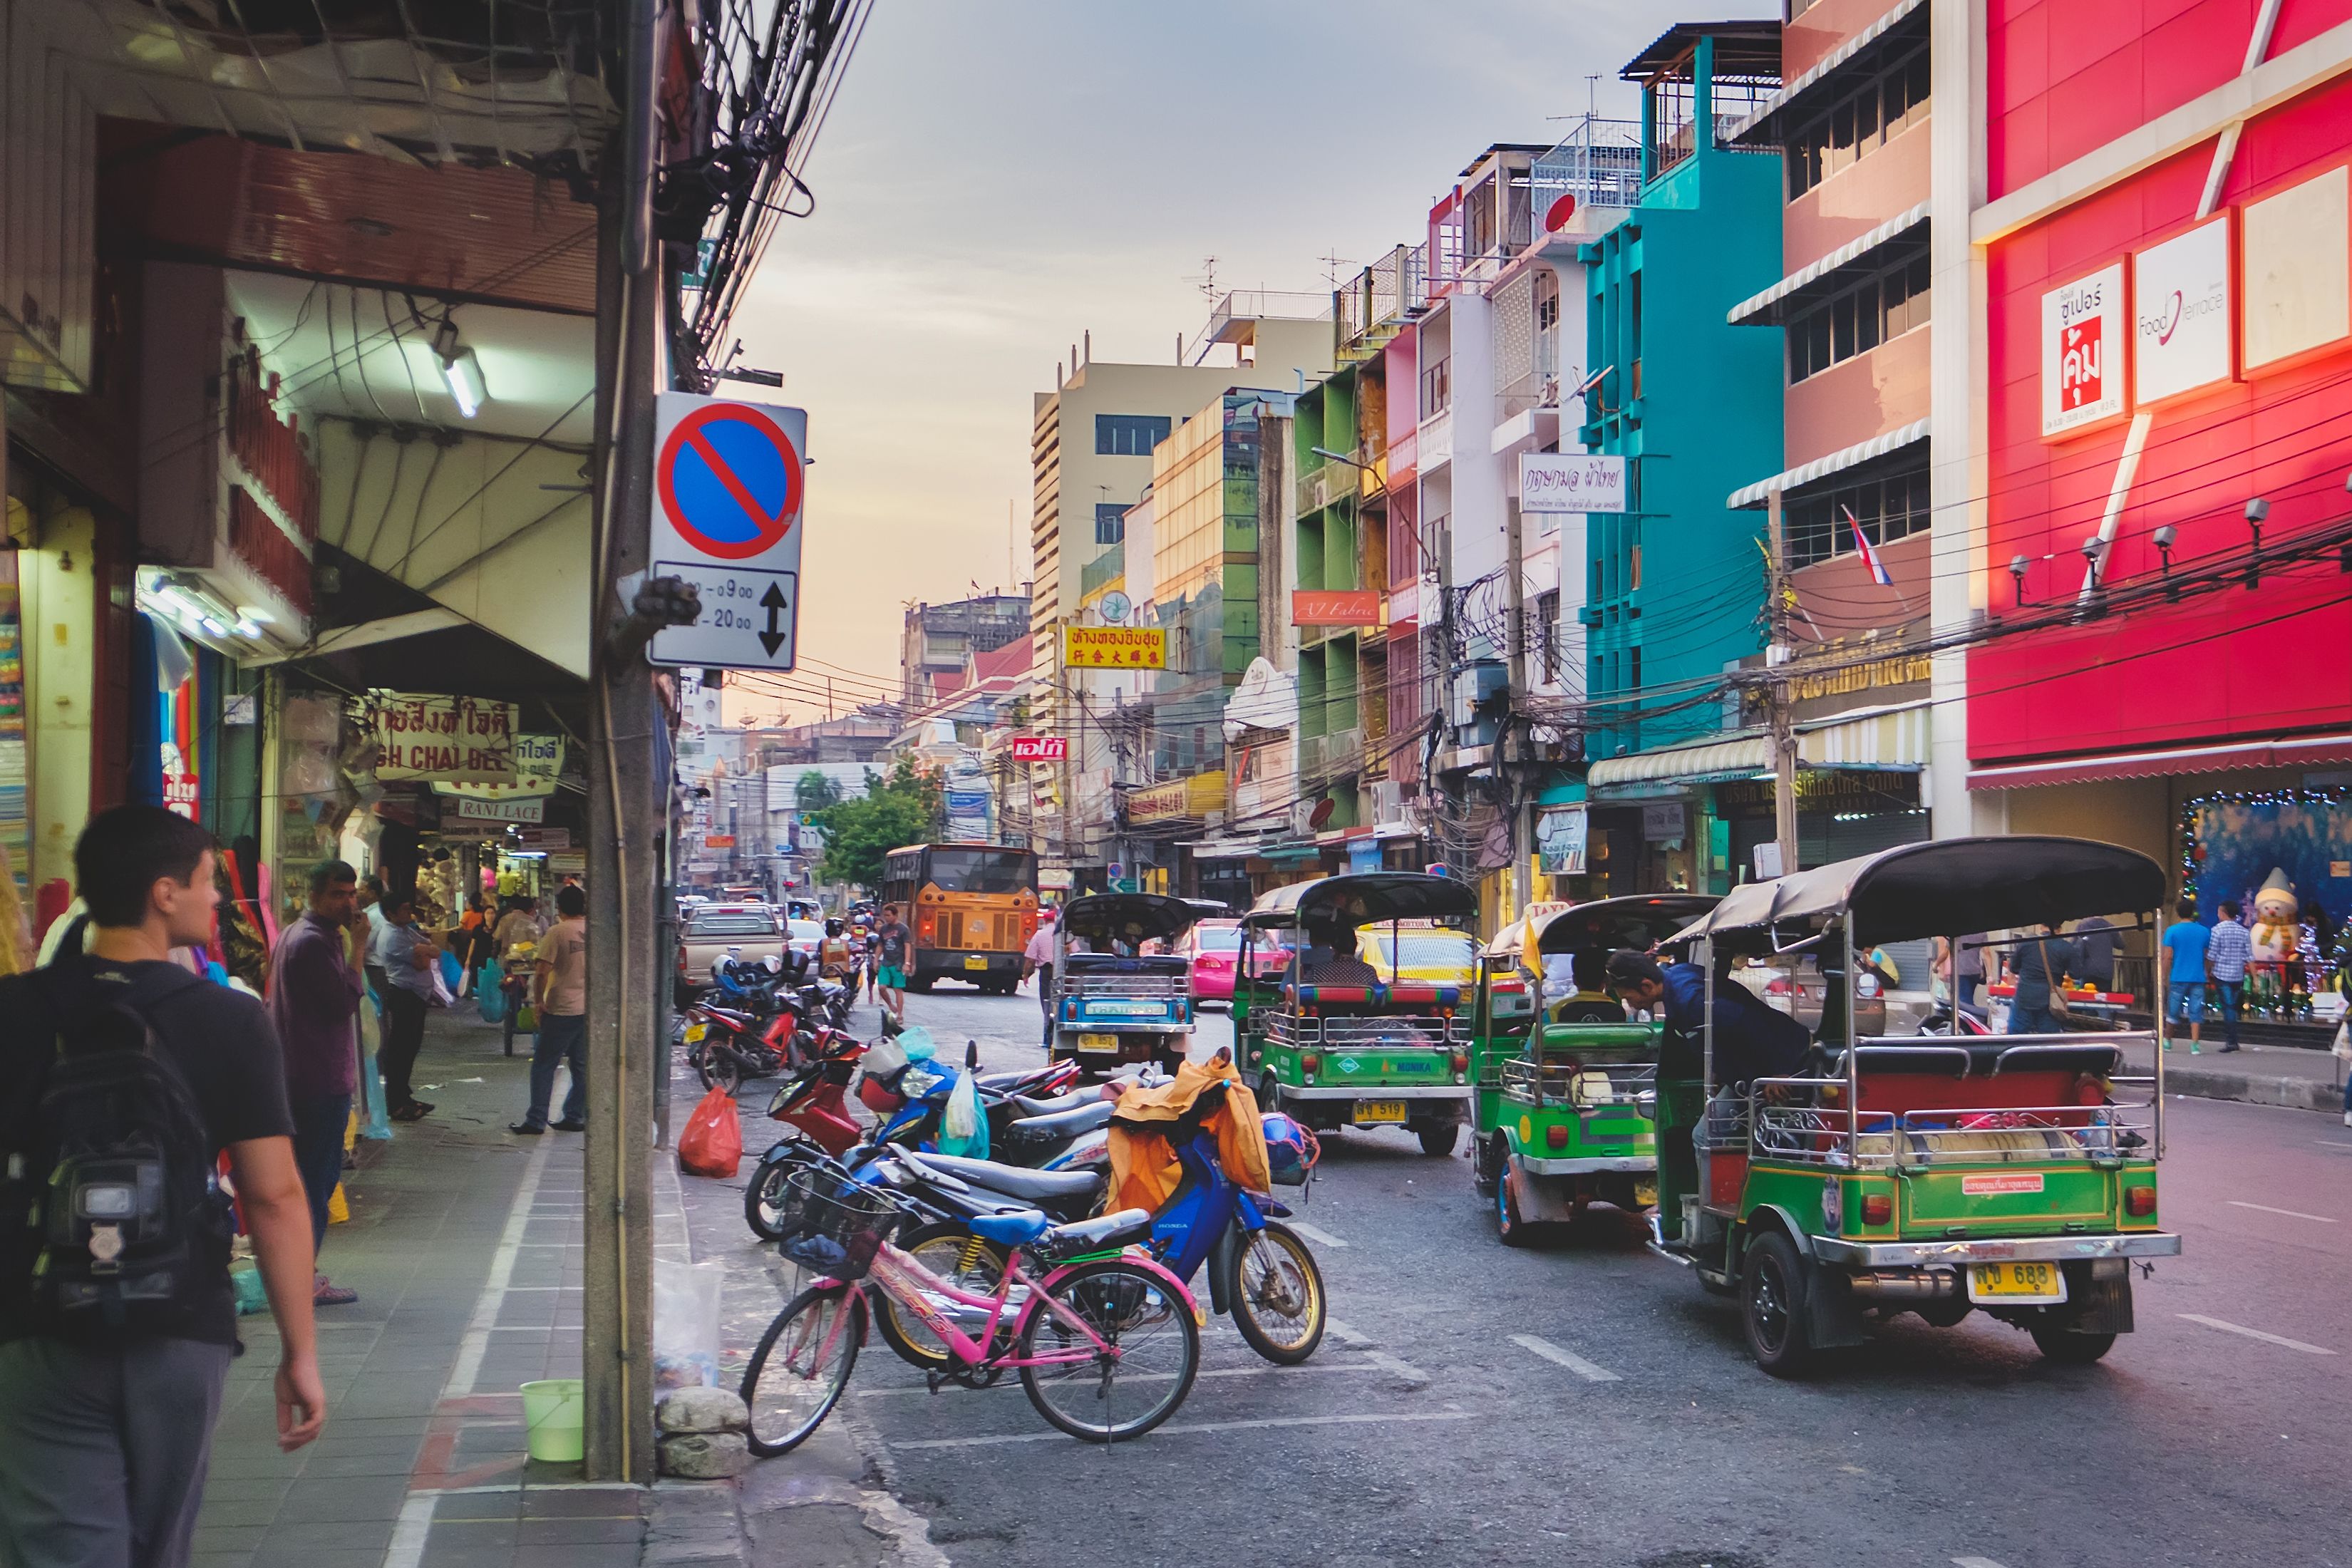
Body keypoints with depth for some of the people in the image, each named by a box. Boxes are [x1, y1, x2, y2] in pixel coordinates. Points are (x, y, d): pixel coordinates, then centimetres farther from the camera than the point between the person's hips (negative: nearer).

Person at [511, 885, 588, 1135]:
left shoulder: (557, 933, -12)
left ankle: (536, 1121, 2)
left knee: (544, 1065, 2)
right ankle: (575, 1117, 16)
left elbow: (543, 972, -15)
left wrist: (540, 1002, -4)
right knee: (582, 1065, 12)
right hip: (590, 1009, 5)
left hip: (562, 1010, -5)